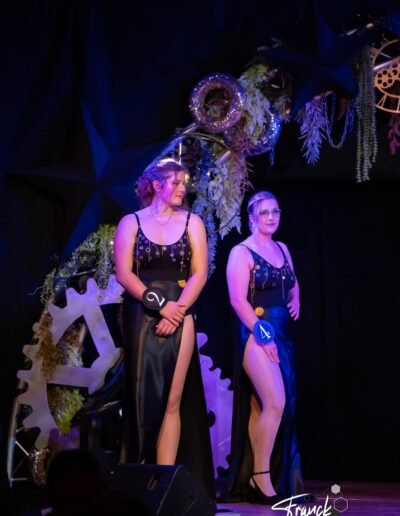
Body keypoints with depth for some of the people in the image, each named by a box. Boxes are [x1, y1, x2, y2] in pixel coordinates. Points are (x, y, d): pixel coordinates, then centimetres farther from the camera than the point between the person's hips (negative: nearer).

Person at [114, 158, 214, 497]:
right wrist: (159, 305, -13)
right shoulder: (131, 223, 6)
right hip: (141, 317, -1)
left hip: (178, 316, 1)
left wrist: (176, 311, -11)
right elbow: (123, 273, -4)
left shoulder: (191, 222, 10)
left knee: (171, 401, -4)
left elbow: (199, 273, 2)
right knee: (143, 397, -1)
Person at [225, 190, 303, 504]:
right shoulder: (241, 252, -6)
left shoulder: (282, 249, 15)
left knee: (261, 407, 7)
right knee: (275, 403, -17)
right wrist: (262, 334, -18)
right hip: (256, 334, -7)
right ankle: (261, 475, -8)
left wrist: (295, 301, 7)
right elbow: (238, 300, -13)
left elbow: (293, 285, 29)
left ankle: (252, 477, 9)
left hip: (282, 335, 7)